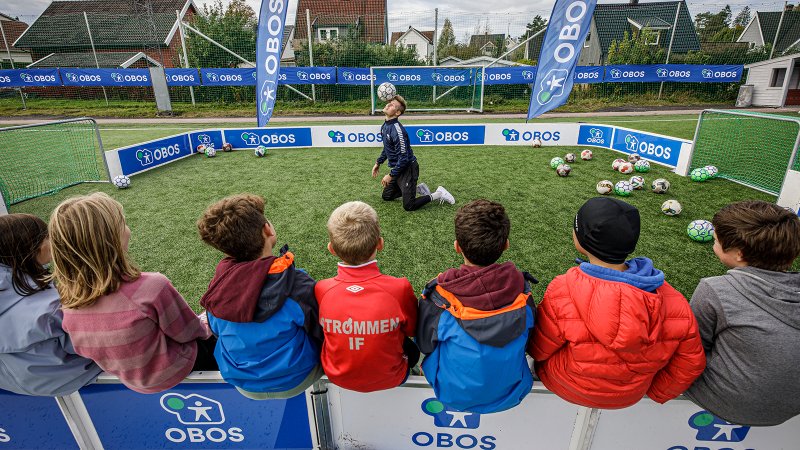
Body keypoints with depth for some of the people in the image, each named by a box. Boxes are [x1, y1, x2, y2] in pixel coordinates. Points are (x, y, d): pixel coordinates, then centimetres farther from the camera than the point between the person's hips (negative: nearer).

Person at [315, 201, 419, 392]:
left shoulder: (322, 290, -25)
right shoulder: (400, 288, -31)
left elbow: (323, 327, -2)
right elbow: (411, 328, -9)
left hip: (338, 377, 2)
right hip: (388, 379, -2)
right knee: (412, 348, 27)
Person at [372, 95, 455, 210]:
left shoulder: (397, 130, -25)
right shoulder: (385, 125, 4)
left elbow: (403, 158, -26)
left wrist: (391, 175, -20)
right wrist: (378, 163, 24)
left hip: (408, 168, -9)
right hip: (398, 168, 9)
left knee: (408, 206, -12)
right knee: (386, 196, 18)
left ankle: (438, 194, 5)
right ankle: (418, 188, 25)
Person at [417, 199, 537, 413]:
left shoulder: (438, 296, -29)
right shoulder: (521, 289, -21)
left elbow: (425, 345, -12)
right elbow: (529, 337, -3)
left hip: (454, 397, -2)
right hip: (510, 396, 2)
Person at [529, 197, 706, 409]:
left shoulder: (563, 292, -34)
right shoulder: (672, 301, -23)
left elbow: (538, 350, -18)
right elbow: (692, 362, -7)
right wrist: (658, 393, 11)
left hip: (568, 389, -3)